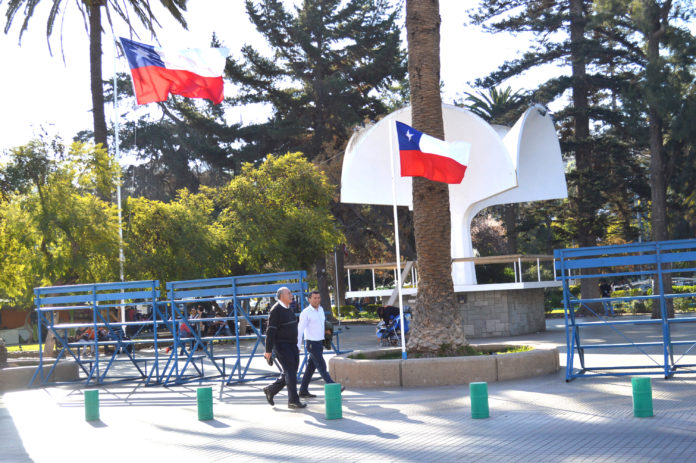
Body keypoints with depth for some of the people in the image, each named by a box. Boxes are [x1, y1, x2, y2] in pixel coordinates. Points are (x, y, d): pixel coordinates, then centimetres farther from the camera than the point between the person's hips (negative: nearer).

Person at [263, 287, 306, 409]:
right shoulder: (276, 310, -13)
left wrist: (296, 347, 23)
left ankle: (271, 390, 23)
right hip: (281, 345, -9)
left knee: (291, 371, 9)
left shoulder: (288, 309, 15)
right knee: (290, 372, -9)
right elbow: (270, 331, -16)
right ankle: (293, 400, -3)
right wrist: (268, 350, -19)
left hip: (291, 344, 9)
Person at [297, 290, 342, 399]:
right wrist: (298, 346, -15)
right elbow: (300, 329, -13)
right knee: (321, 366, -7)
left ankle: (303, 391, 14)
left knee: (311, 367, 9)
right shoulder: (306, 313, -11)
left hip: (320, 342, 8)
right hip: (312, 343, -8)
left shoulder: (321, 310, 11)